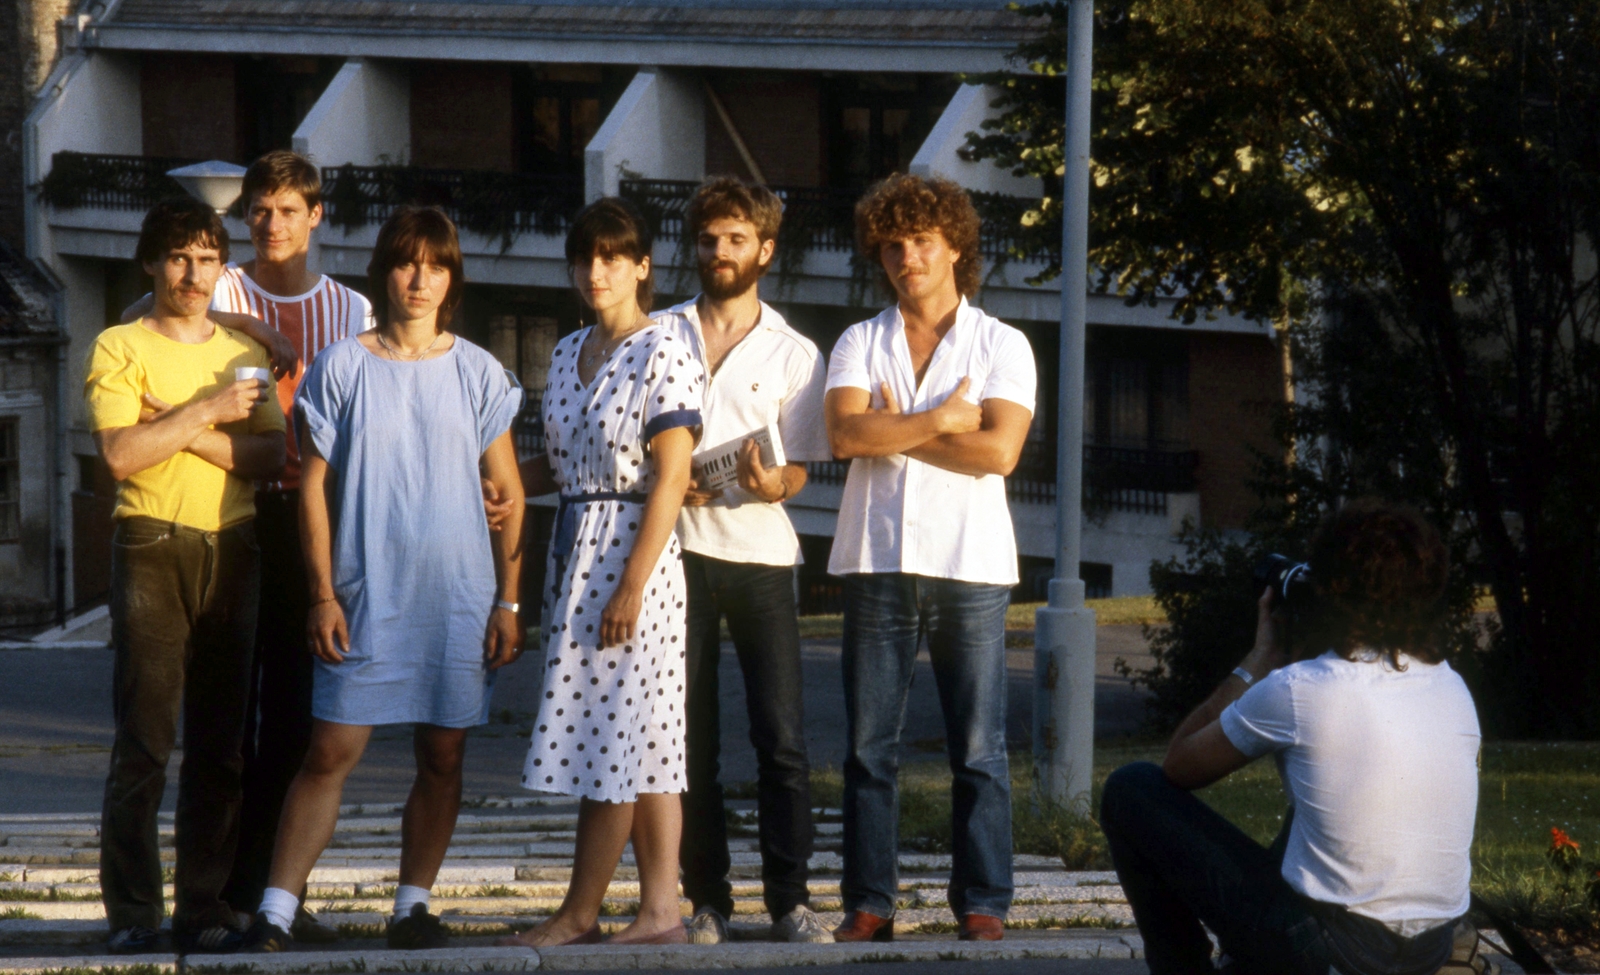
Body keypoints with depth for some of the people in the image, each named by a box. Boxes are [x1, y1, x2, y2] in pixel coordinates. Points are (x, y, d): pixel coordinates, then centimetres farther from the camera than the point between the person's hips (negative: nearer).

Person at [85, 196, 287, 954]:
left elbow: (272, 456, 3)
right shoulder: (120, 348, 3)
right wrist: (208, 413, -10)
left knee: (221, 743, 3)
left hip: (232, 550, 4)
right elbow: (121, 454, -12)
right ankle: (132, 912, -5)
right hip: (152, 548, -4)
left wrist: (186, 432, -9)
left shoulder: (243, 353, 16)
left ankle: (205, 907, 6)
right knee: (144, 740, -7)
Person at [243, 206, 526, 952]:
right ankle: (275, 911, -5)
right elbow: (314, 486, 4)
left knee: (442, 757, 4)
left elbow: (509, 492, 8)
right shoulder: (340, 368, 3)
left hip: (459, 597, 2)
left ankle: (412, 905, 14)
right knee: (331, 752, -6)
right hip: (365, 599, -2)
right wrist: (322, 595, -2)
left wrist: (509, 600, 2)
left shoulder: (477, 373, 6)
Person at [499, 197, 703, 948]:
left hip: (632, 555, -8)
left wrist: (631, 588, -19)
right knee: (642, 748, 8)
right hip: (573, 550, 8)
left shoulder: (662, 354, -11)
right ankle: (660, 909, 8)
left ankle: (579, 915, 0)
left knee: (610, 737, -5)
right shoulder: (568, 355, 14)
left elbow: (670, 480, -15)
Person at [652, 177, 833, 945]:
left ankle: (790, 900, -2)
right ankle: (707, 901, 6)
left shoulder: (794, 354, 9)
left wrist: (772, 484, -17)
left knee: (782, 737, -7)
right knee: (689, 736, 1)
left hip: (759, 549, -1)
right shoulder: (661, 336, 11)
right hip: (677, 546, 1)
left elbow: (799, 469, 6)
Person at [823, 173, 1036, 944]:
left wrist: (897, 433, -5)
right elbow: (846, 433, -5)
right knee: (868, 747, 2)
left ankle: (983, 904, 0)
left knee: (978, 749, -3)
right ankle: (868, 903, 6)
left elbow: (999, 449, -8)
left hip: (969, 563, -2)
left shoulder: (1001, 345, 7)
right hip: (876, 561, 2)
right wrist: (942, 422, -6)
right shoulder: (859, 344, 13)